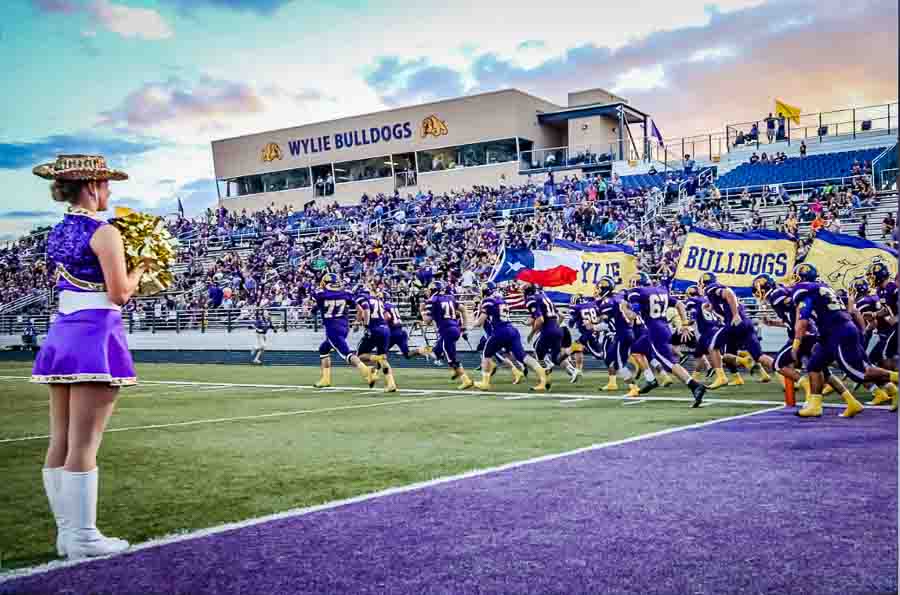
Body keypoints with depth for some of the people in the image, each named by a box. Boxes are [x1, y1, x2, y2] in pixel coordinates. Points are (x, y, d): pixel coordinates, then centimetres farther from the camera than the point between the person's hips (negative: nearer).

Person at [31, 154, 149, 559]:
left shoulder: (57, 233, 15)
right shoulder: (104, 233, -11)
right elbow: (119, 293, -13)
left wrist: (122, 271, 16)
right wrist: (141, 266, 4)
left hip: (61, 334, 8)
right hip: (95, 336, -8)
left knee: (59, 443, 10)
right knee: (83, 445, -4)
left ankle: (66, 532, 20)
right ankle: (82, 538, 4)